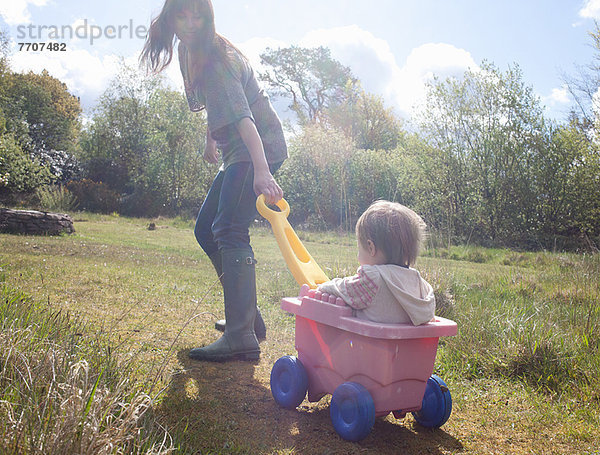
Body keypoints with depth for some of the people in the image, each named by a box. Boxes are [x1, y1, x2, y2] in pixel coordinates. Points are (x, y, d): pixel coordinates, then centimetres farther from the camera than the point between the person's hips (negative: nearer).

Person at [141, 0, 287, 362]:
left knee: (229, 231, -23)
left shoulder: (217, 59, -19)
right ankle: (248, 316, 16)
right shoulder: (188, 52, 10)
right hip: (237, 154, 10)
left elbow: (242, 116, -33)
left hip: (259, 148, -10)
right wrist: (210, 138, 27)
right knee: (206, 229, 10)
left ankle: (241, 337, -26)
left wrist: (261, 171, -43)